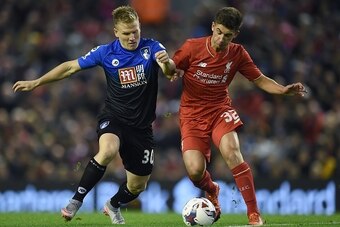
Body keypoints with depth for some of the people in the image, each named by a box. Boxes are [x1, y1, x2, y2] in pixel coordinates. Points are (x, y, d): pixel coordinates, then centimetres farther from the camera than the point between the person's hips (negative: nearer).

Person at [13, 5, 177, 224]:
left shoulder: (152, 48, -8)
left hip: (142, 126, 2)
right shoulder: (106, 52, -5)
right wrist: (36, 82, 3)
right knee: (108, 151, -36)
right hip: (114, 118, -1)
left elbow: (170, 70, -26)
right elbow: (71, 67, 4)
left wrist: (167, 63, -51)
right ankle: (76, 201, -24)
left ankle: (113, 206, 43)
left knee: (137, 186, 9)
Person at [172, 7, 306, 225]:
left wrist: (284, 90, -13)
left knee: (231, 152, -28)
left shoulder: (238, 54, -2)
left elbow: (260, 80, 5)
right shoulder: (192, 47, -10)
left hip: (220, 109, 1)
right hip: (192, 115, -1)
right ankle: (212, 191, 23)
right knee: (195, 171, -17)